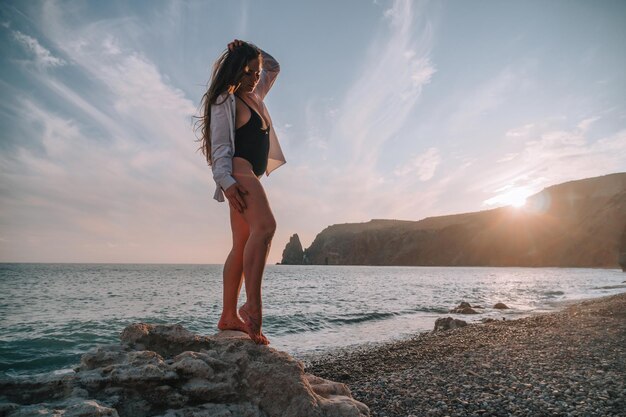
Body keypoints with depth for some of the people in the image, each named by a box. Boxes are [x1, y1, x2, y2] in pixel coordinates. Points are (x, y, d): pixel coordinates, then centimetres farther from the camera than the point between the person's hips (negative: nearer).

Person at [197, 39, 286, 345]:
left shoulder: (254, 98, 26)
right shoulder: (224, 101, 2)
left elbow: (274, 67, 40)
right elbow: (220, 146, -8)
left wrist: (256, 53, 23)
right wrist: (226, 180, -21)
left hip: (250, 175, 9)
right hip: (238, 170, -9)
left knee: (242, 246, 2)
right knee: (265, 225, -29)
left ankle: (229, 316, 6)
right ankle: (253, 305, -34)